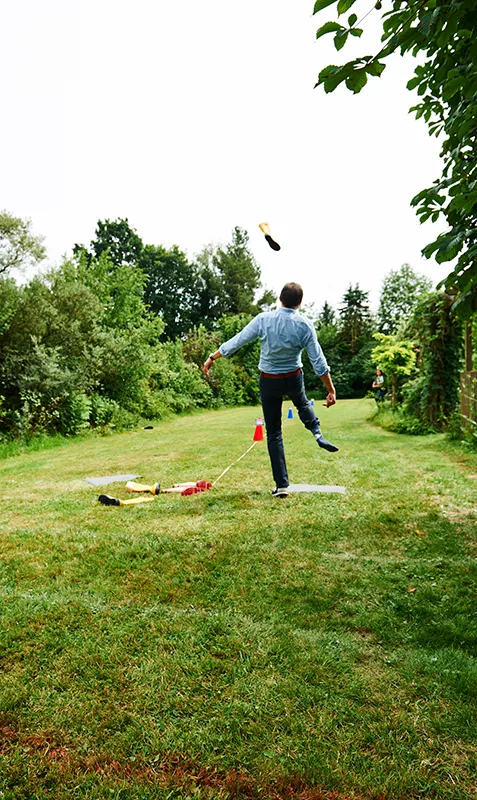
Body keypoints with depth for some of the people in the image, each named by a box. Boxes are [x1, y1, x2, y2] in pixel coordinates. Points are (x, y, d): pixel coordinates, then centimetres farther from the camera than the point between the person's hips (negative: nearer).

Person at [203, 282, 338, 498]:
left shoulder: (263, 319, -14)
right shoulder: (305, 325, -13)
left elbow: (235, 342, -9)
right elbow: (318, 361, -11)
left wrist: (212, 357, 6)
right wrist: (331, 389, -2)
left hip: (269, 381, 0)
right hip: (294, 378, 1)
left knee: (274, 433, 8)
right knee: (302, 404, 36)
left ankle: (281, 484, 7)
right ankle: (317, 433, 10)